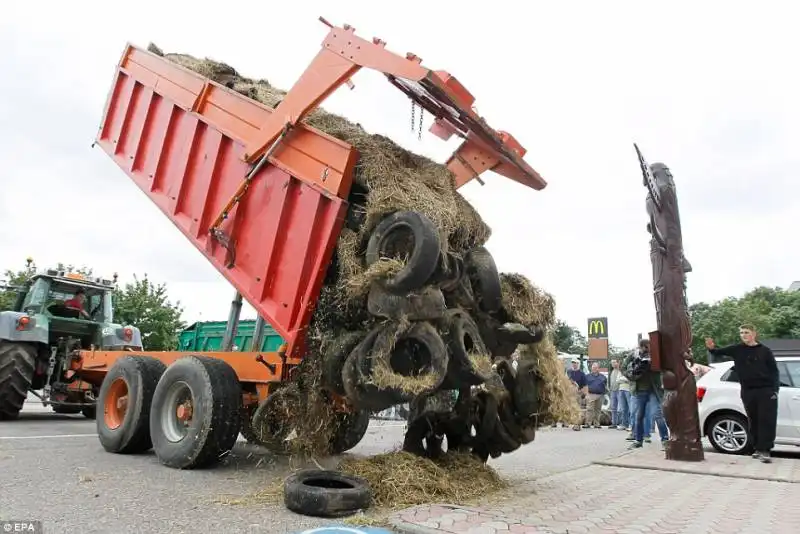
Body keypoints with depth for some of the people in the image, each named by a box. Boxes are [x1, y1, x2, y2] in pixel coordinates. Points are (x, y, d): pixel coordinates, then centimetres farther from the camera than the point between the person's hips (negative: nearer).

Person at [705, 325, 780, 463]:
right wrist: (712, 348, -27)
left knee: (767, 420, -6)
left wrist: (775, 389, -7)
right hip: (747, 391, 2)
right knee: (753, 421, 9)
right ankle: (759, 448, 19)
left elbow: (774, 371, 3)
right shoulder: (737, 349, 4)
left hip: (766, 390, -2)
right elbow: (720, 352, -3)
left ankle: (765, 450, -4)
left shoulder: (764, 350, 2)